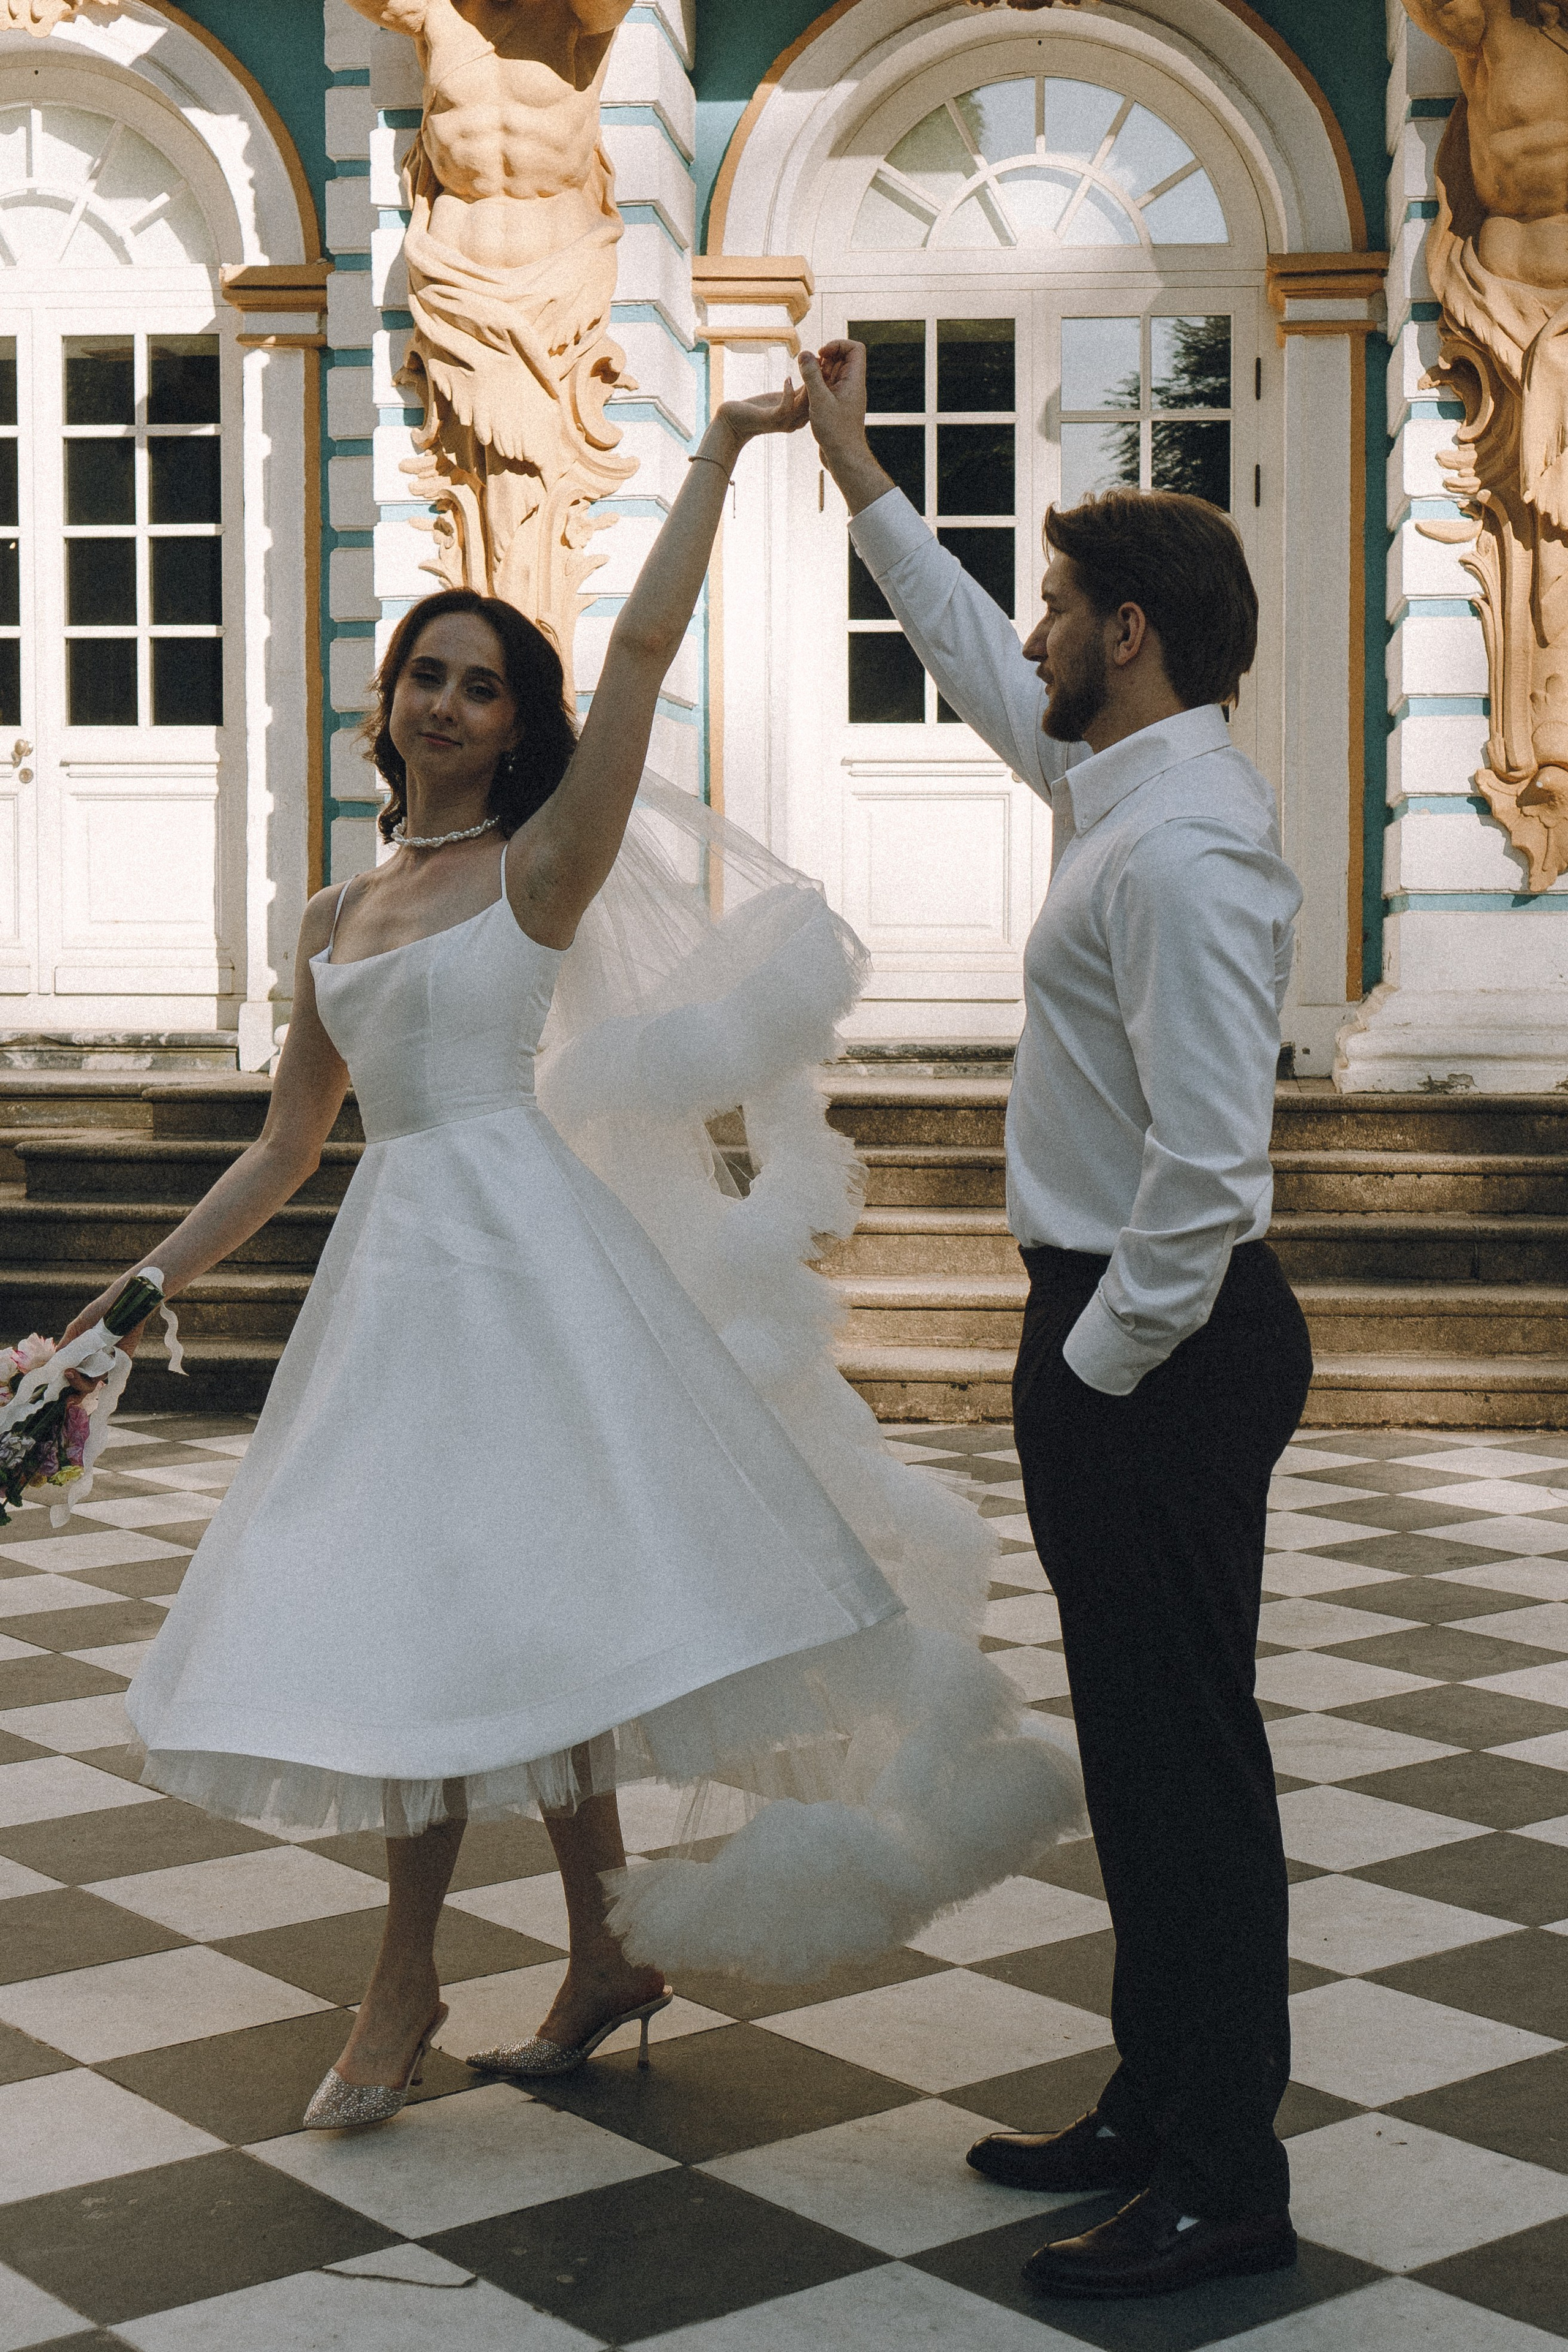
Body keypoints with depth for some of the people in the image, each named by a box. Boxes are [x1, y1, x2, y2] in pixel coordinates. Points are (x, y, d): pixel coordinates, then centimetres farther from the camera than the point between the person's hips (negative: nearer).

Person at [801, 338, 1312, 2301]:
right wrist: (854, 471, 34)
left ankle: (1223, 2187, 11)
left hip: (1160, 1347, -10)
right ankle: (1161, 2112, 31)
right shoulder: (1117, 775, 10)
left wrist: (1097, 1369, -17)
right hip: (1121, 1328, 10)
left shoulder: (1180, 848, -21)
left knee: (1183, 1754, -1)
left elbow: (1206, 1159, -27)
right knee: (1145, 1747, 17)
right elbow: (976, 662, 28)